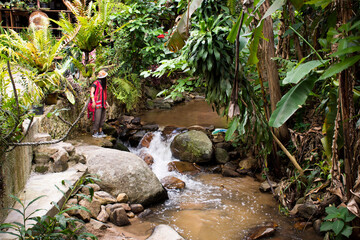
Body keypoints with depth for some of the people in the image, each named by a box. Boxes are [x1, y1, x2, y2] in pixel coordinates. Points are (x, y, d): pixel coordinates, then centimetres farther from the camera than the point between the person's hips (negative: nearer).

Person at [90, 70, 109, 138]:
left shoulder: (103, 84, 17)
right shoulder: (96, 83, -9)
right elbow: (91, 92, -14)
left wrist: (106, 102, 21)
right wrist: (93, 102, -22)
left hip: (103, 104, 8)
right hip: (97, 105, -8)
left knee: (102, 119, 9)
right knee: (97, 119, -10)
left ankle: (100, 132, 16)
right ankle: (95, 133, -3)